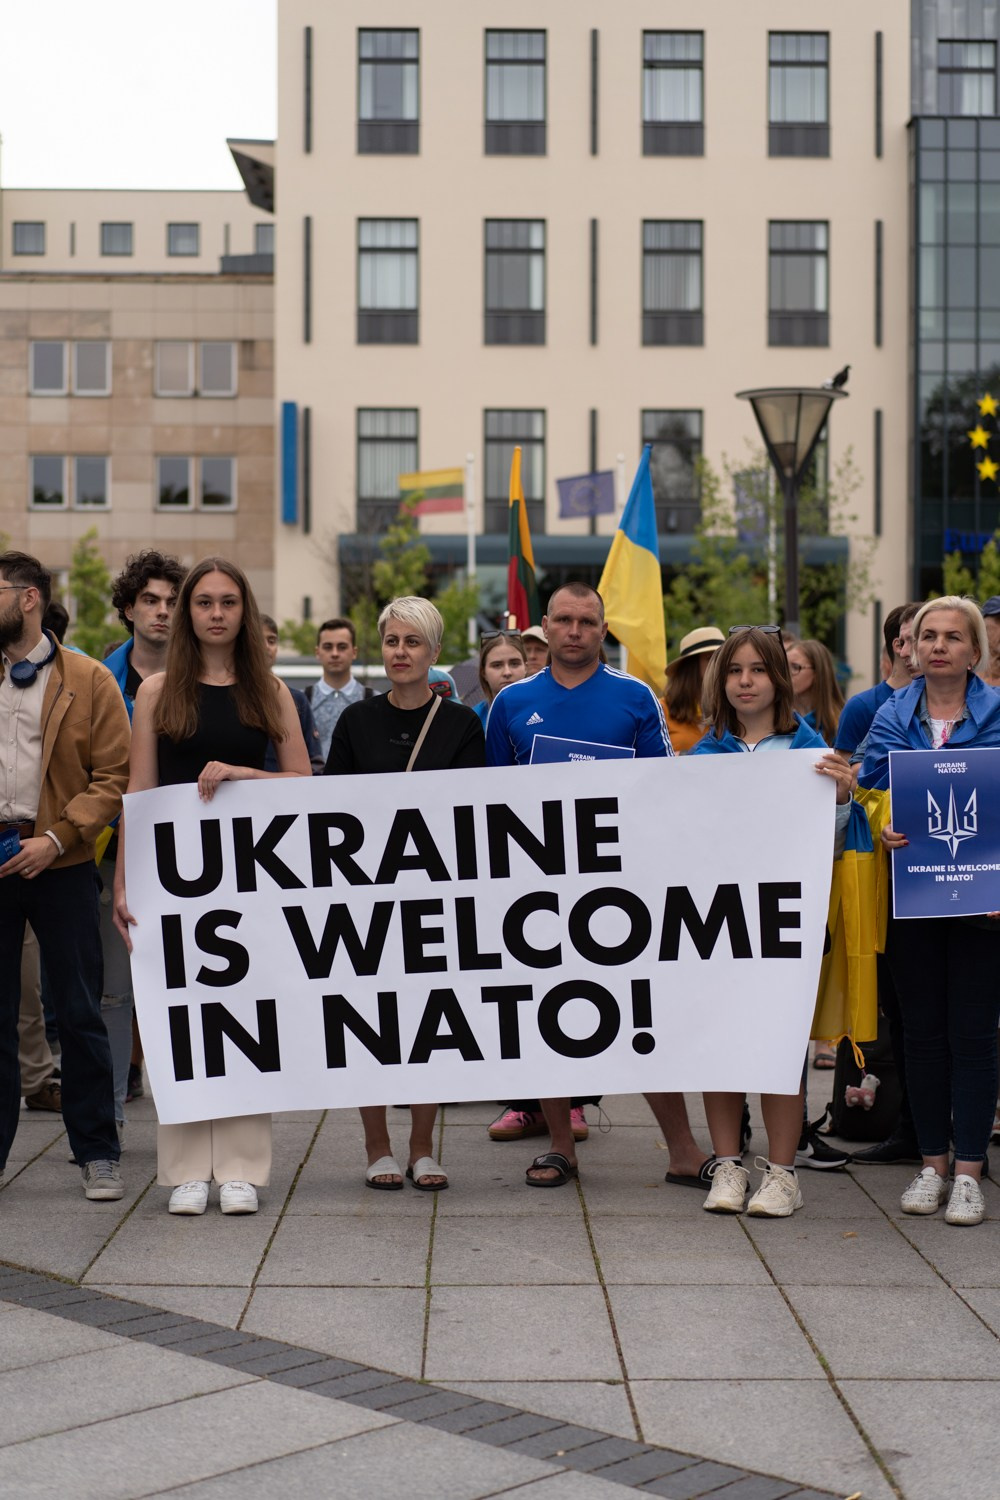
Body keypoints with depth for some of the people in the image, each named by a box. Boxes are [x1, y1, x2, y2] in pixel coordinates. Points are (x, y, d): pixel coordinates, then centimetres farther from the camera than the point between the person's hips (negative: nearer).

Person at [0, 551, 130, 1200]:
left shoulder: (89, 681, 0)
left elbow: (115, 777, -3)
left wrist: (55, 838, -13)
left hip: (61, 864, -2)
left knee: (80, 1011, 4)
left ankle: (98, 1153, 15)